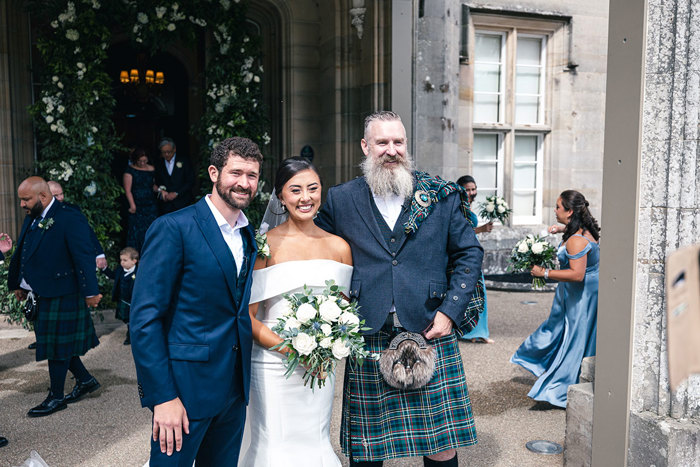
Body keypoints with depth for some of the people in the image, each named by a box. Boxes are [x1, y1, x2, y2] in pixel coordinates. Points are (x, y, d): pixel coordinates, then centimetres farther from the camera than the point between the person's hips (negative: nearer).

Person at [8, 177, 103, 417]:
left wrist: (90, 291, -22)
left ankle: (56, 397, 16)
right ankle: (85, 380, 31)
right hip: (43, 293, 9)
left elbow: (84, 256, -20)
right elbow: (22, 253, 20)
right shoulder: (32, 219, 11)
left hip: (62, 295, -9)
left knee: (57, 344, 2)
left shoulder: (69, 218, -17)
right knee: (55, 341, 16)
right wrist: (18, 284, 21)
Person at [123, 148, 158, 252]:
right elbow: (127, 190, -7)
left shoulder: (151, 169, 10)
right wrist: (132, 205, -15)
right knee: (136, 232, -4)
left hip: (151, 206, 3)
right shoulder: (130, 170, -2)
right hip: (137, 207, -3)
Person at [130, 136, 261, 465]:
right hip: (186, 387, -6)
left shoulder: (251, 237, 9)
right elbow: (144, 318, -15)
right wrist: (162, 397, -18)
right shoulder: (173, 228, -12)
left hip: (235, 389, 6)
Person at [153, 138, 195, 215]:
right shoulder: (159, 165, 14)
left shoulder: (184, 161, 3)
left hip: (182, 204, -2)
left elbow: (190, 182, -2)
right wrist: (160, 190, -5)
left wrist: (176, 193, -9)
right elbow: (157, 183, 18)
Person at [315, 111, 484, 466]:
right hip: (368, 342, 0)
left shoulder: (440, 196, 4)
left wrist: (451, 312, -2)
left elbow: (469, 253, 8)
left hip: (431, 334, 0)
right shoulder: (341, 200, 4)